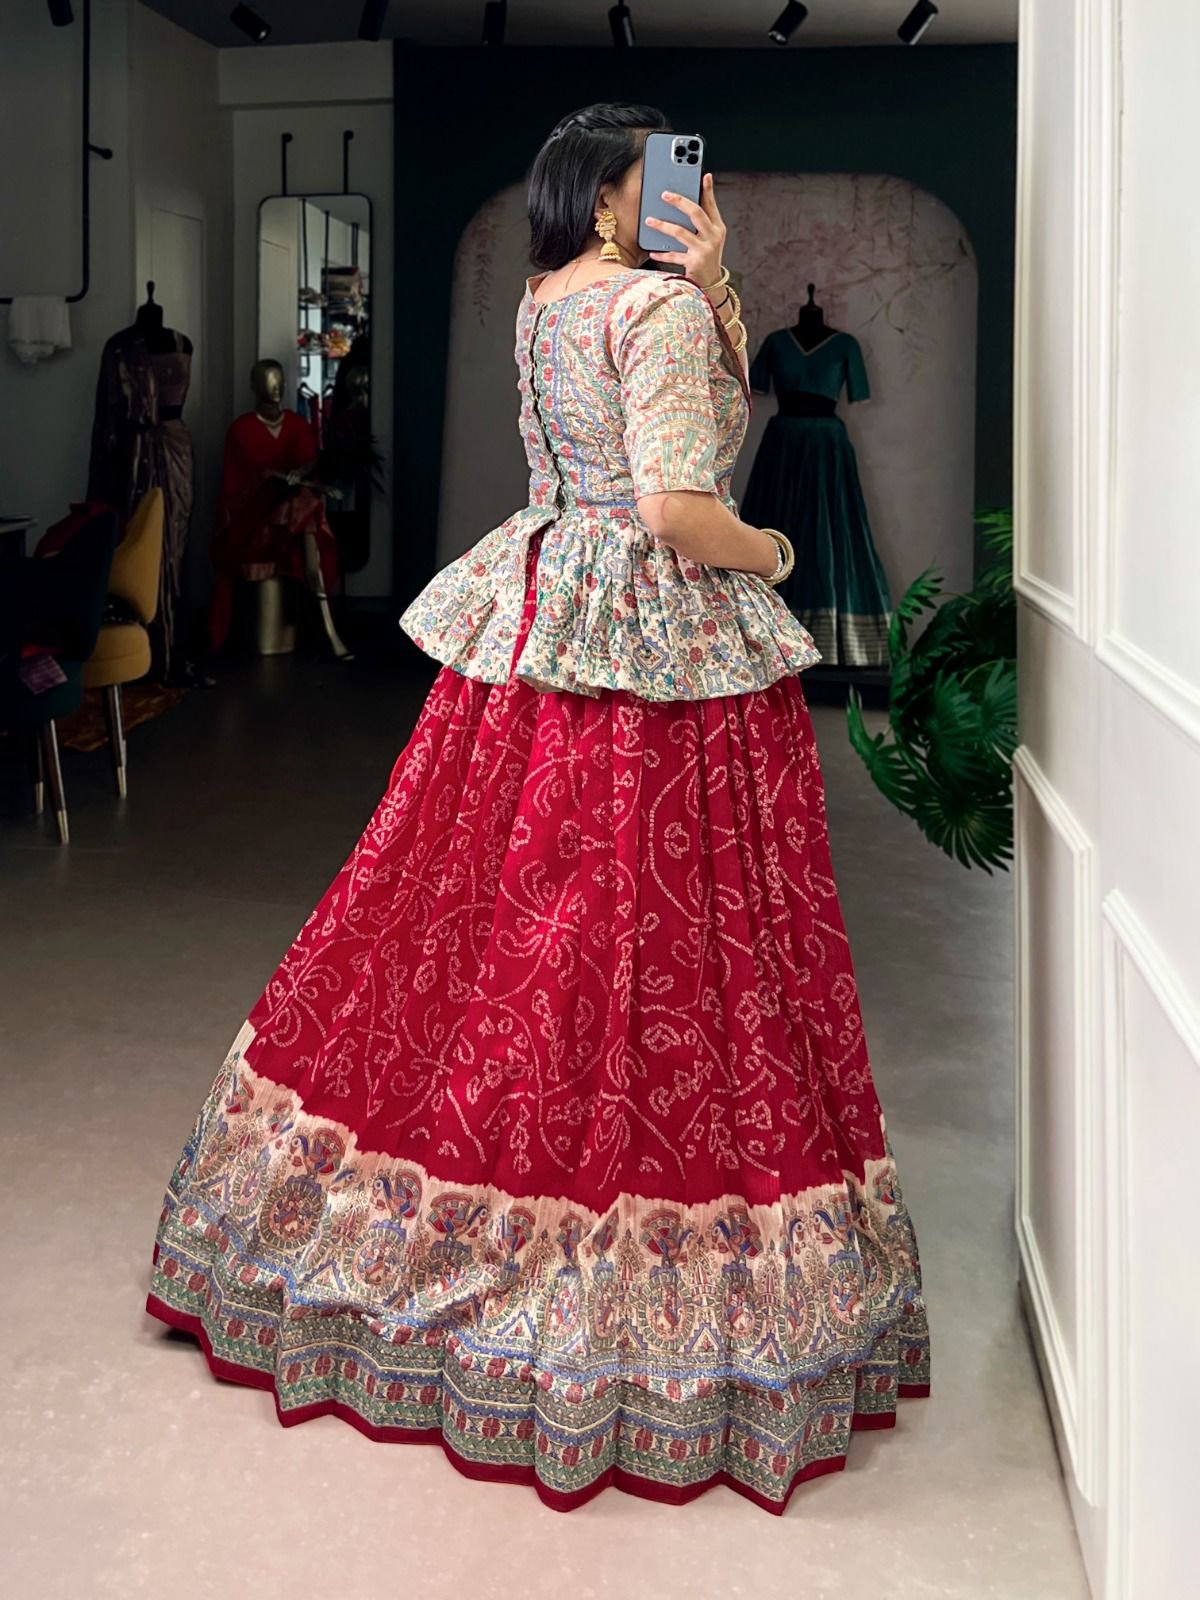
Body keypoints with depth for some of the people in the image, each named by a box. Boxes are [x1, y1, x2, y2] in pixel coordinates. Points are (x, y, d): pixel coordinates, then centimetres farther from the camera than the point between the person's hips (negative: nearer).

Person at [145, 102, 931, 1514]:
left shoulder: (539, 302, 12)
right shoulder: (662, 307, -14)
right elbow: (675, 508, -23)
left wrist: (705, 279, 7)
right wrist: (763, 549, -4)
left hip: (535, 626, 9)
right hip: (664, 655, -8)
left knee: (497, 918, 15)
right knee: (655, 946, -1)